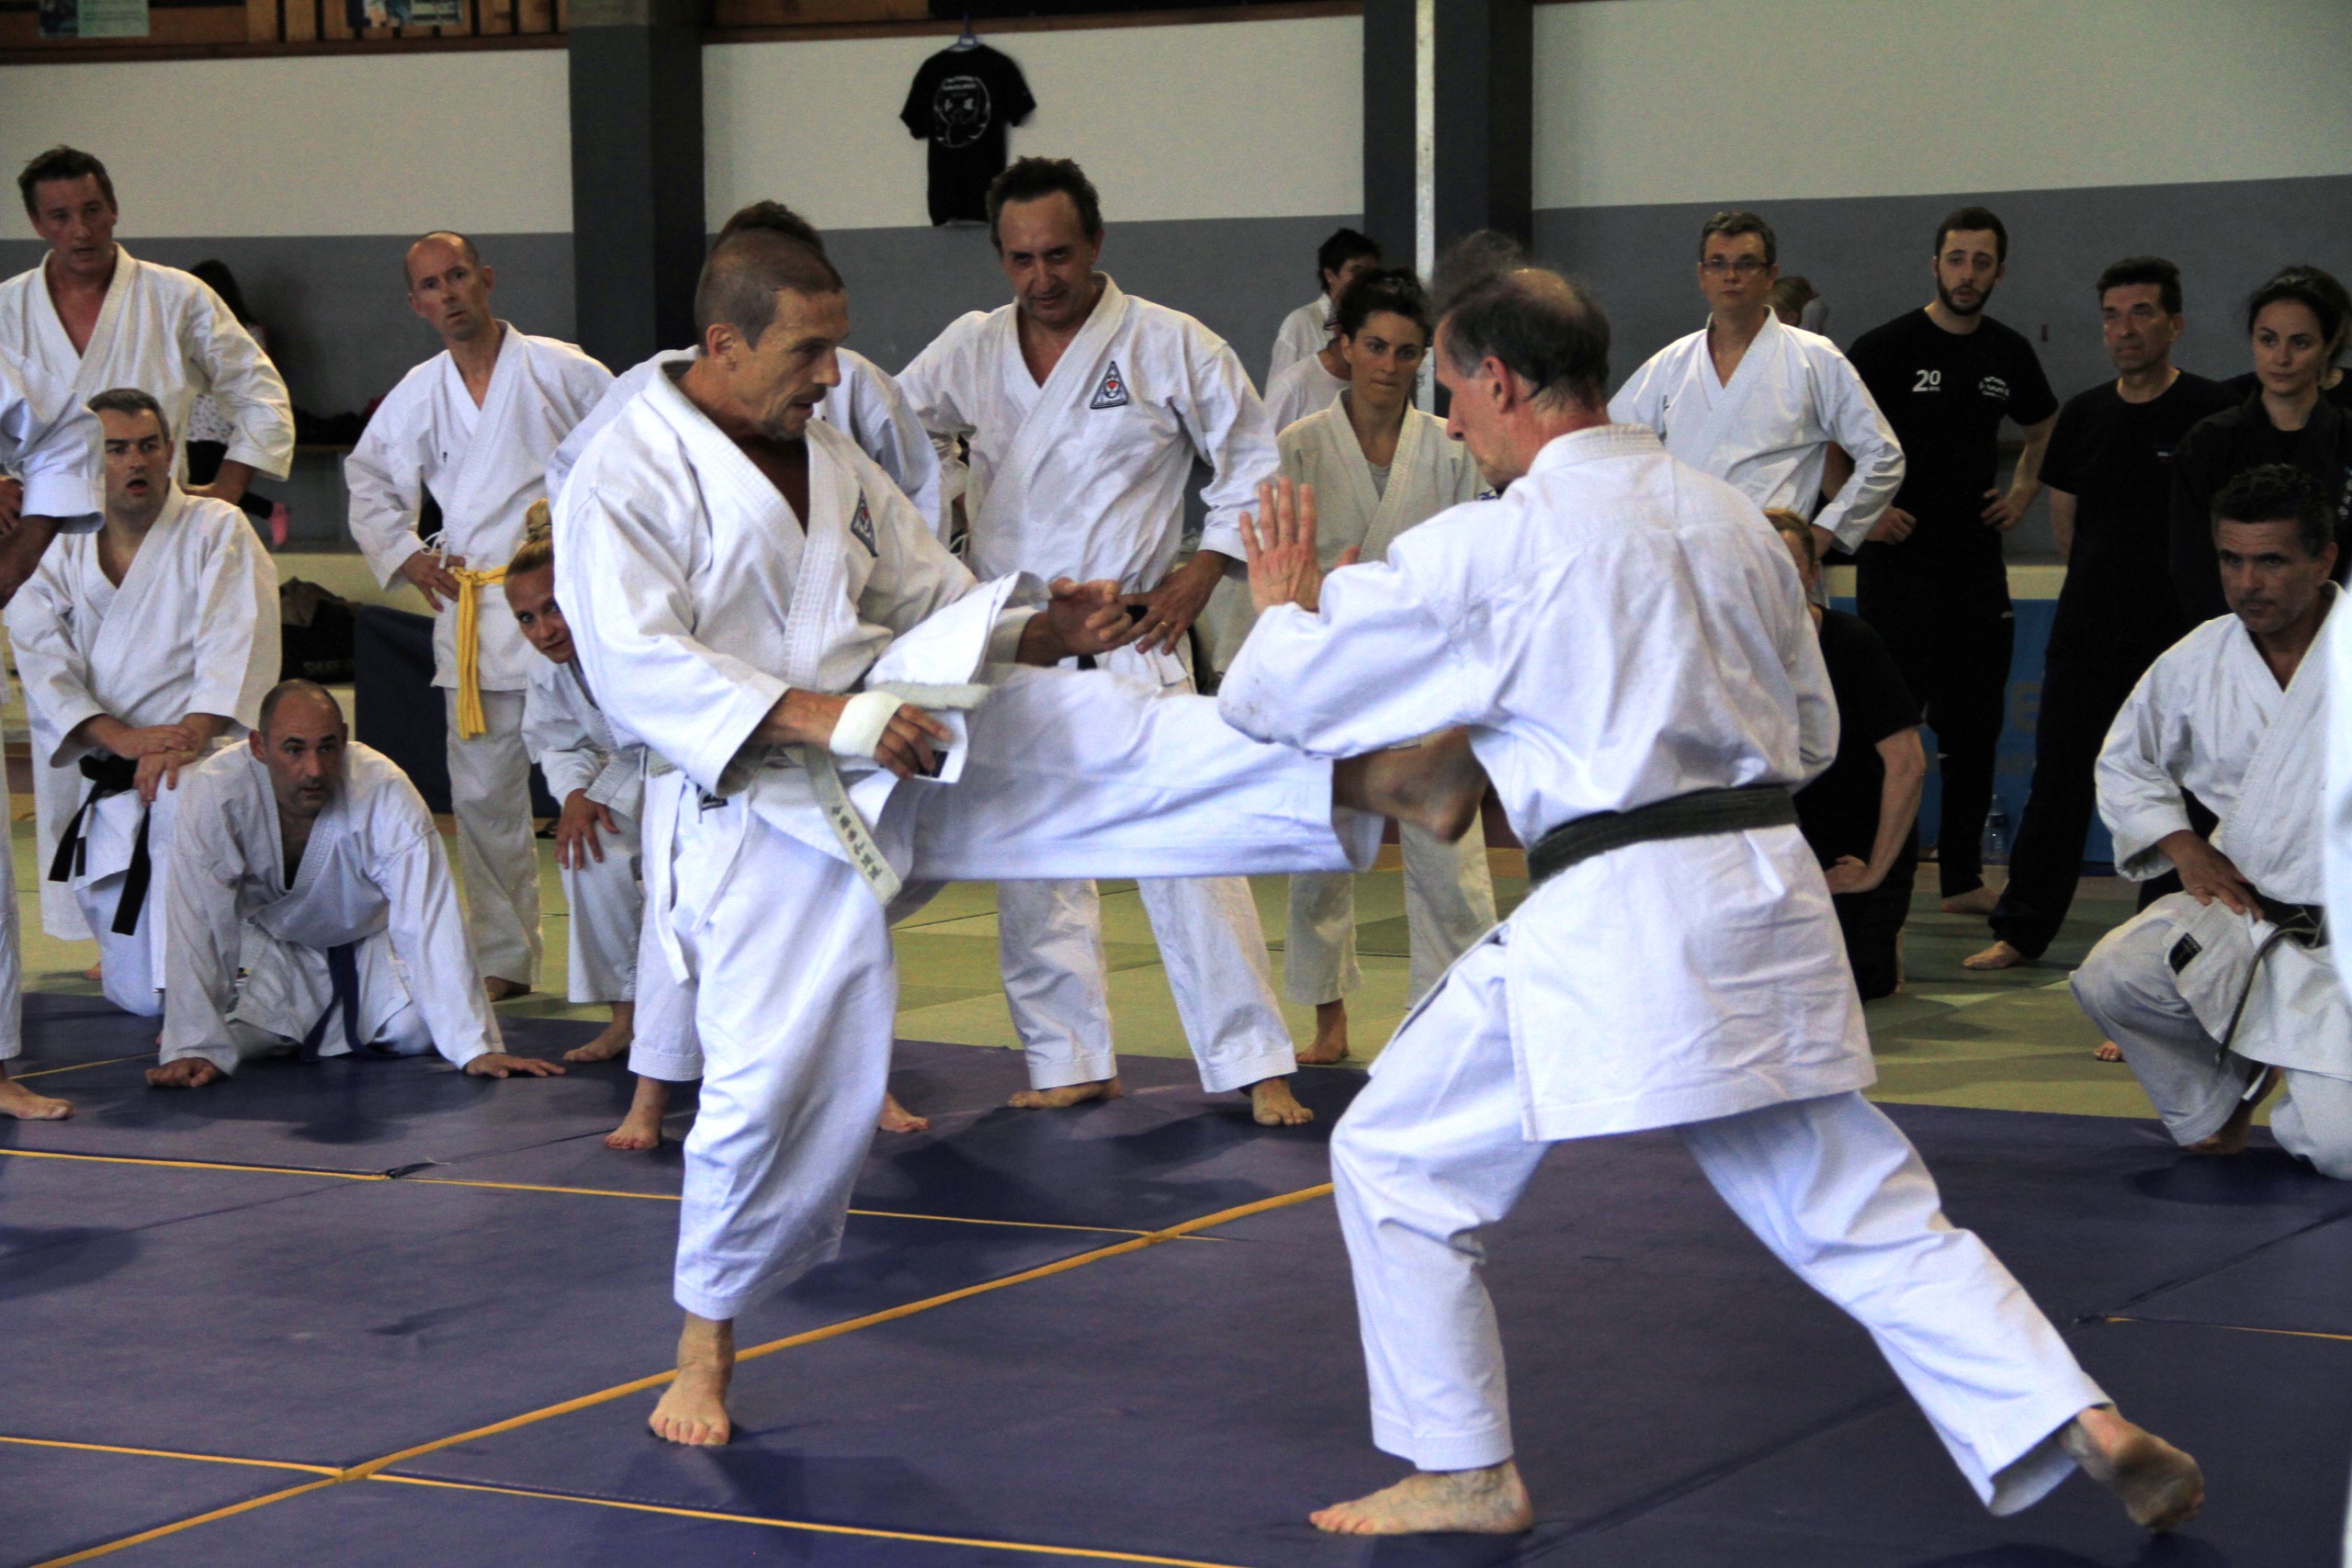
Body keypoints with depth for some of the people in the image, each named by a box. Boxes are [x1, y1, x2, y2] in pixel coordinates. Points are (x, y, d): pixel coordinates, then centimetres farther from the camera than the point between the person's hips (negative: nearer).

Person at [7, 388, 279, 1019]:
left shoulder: (217, 530, -2)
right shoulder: (62, 556, 9)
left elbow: (234, 647, -15)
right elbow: (44, 660, -4)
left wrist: (187, 739, -31)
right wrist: (122, 737, -21)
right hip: (113, 791, 5)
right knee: (137, 996, 8)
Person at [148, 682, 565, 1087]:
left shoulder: (387, 795, -35)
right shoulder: (212, 793, -34)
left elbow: (430, 923, -36)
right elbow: (198, 927, -31)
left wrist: (475, 1048, -40)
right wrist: (194, 1051, -36)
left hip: (369, 942, 1)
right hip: (269, 943, -1)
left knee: (413, 1029, -18)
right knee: (233, 1036, -23)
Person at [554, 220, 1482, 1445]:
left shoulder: (829, 460, 13)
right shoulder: (624, 480, -10)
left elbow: (934, 594, 18)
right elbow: (633, 664, -20)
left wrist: (1041, 629, -4)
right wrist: (819, 717, -28)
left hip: (893, 736, 5)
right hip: (760, 810, -5)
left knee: (1103, 735, -17)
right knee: (776, 1079, -6)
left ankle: (1375, 778, -28)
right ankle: (704, 1345, 14)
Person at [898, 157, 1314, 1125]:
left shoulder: (1171, 346, -5)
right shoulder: (968, 353, 5)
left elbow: (1255, 463, 3)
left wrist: (1198, 577, -5)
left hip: (1128, 639, -4)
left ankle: (1255, 1064, -5)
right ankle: (1072, 1062, 20)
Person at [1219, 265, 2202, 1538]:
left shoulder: (1488, 548, -8)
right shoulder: (1730, 519, 12)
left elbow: (1279, 695, 0)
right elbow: (1813, 732, 22)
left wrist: (1284, 607, 21)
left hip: (1609, 920, -6)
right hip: (1769, 895, 7)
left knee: (1396, 1164, 11)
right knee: (1862, 1207, 14)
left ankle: (1463, 1472, 16)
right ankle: (2085, 1426, 5)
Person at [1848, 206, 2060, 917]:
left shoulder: (2009, 353, 9)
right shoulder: (1887, 347, -7)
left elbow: (2043, 430, 27)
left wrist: (2023, 490, 11)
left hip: (1977, 559, 5)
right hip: (1899, 559, -5)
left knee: (1974, 722, 8)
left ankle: (1964, 878, 16)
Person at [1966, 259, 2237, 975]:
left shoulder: (2211, 412, -6)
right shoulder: (2084, 415, 8)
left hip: (2178, 639, -4)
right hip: (2086, 635, 4)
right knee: (2058, 786, 6)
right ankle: (2021, 931, 13)